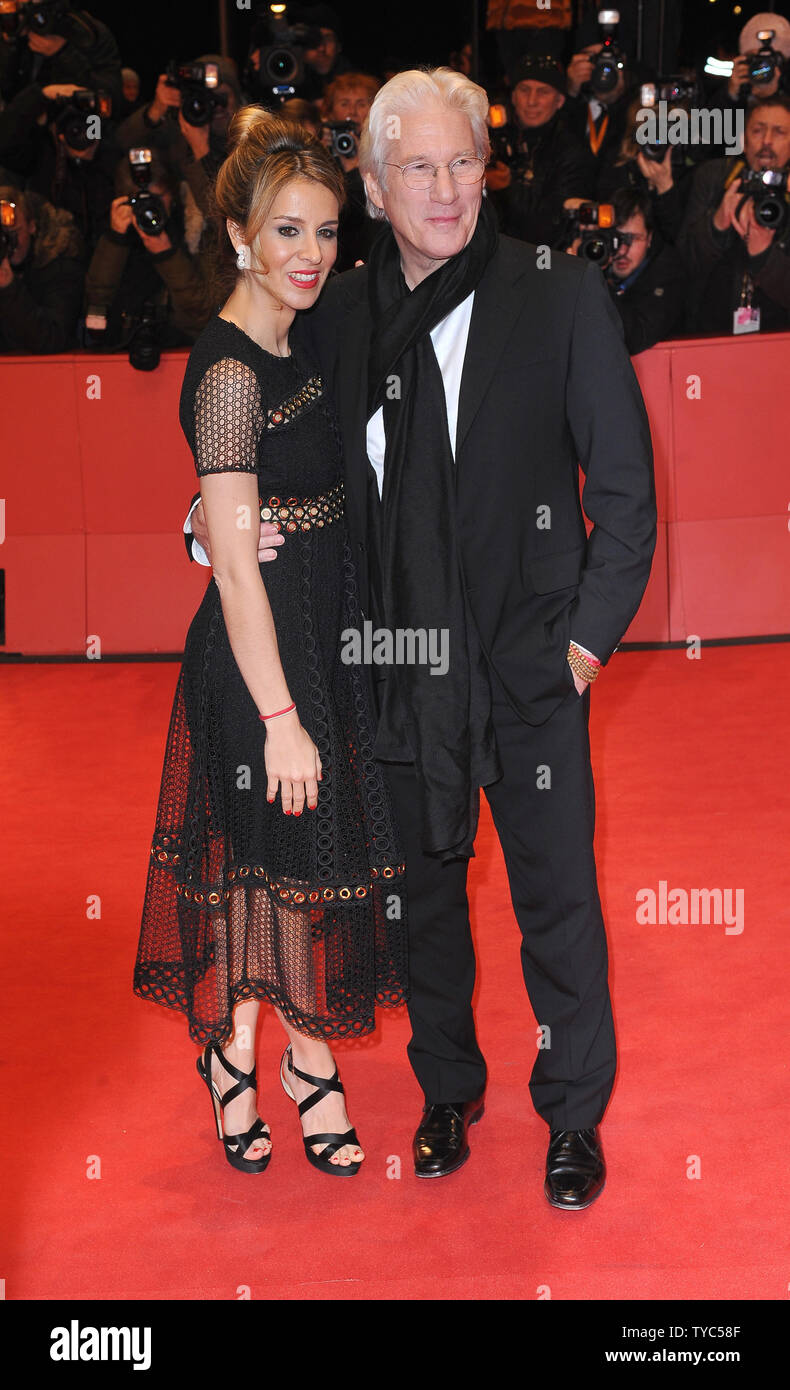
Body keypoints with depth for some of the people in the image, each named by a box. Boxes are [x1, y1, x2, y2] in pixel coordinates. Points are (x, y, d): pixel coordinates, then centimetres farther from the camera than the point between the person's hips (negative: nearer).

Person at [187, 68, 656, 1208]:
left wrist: (591, 633, -8)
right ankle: (448, 1091, 38)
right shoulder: (335, 318, 1)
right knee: (425, 889, 17)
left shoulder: (562, 296, -6)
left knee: (558, 897, 8)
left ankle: (574, 1113, 29)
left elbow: (623, 484, -4)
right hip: (405, 673, 3)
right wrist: (218, 526, -7)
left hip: (534, 665, -2)